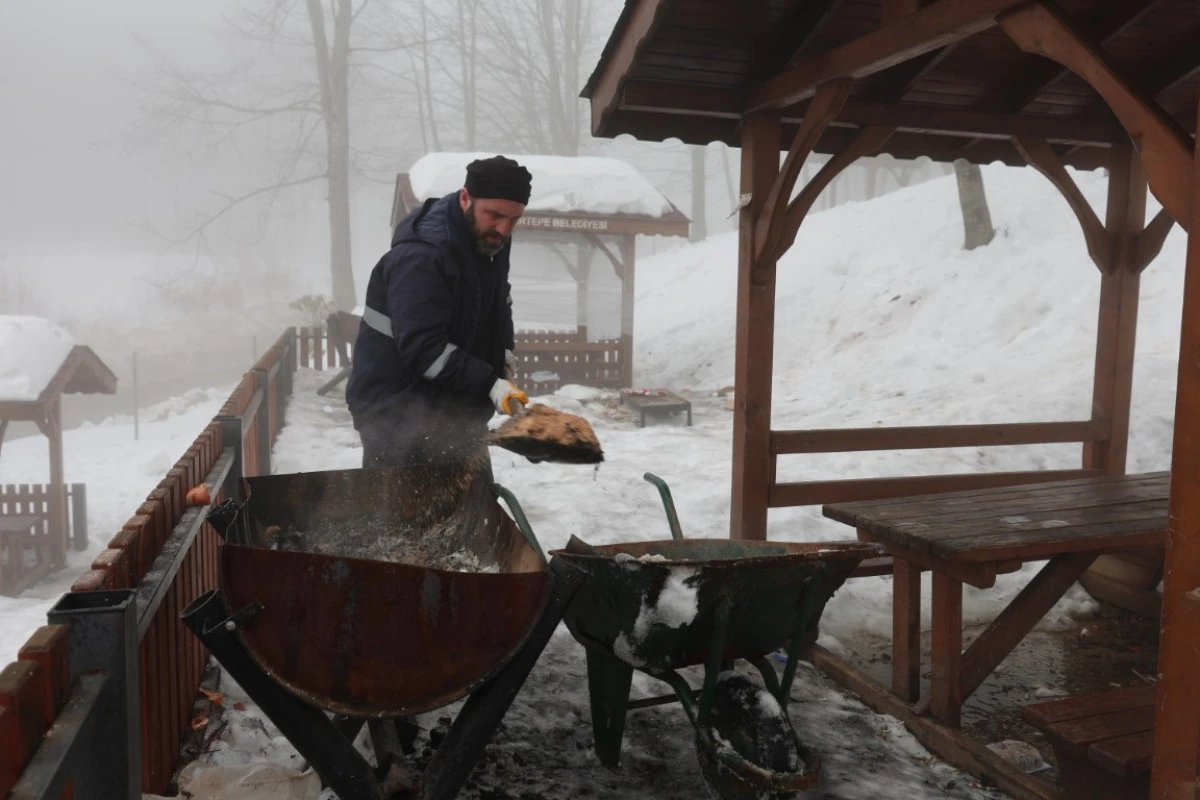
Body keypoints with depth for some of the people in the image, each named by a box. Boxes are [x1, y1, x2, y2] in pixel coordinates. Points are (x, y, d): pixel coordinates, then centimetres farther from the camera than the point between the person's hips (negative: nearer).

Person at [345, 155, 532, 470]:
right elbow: (423, 347, -32)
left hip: (454, 409, 9)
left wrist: (502, 351, 5)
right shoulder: (419, 257, -27)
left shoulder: (490, 240, 2)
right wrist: (489, 384, -36)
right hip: (397, 416, -9)